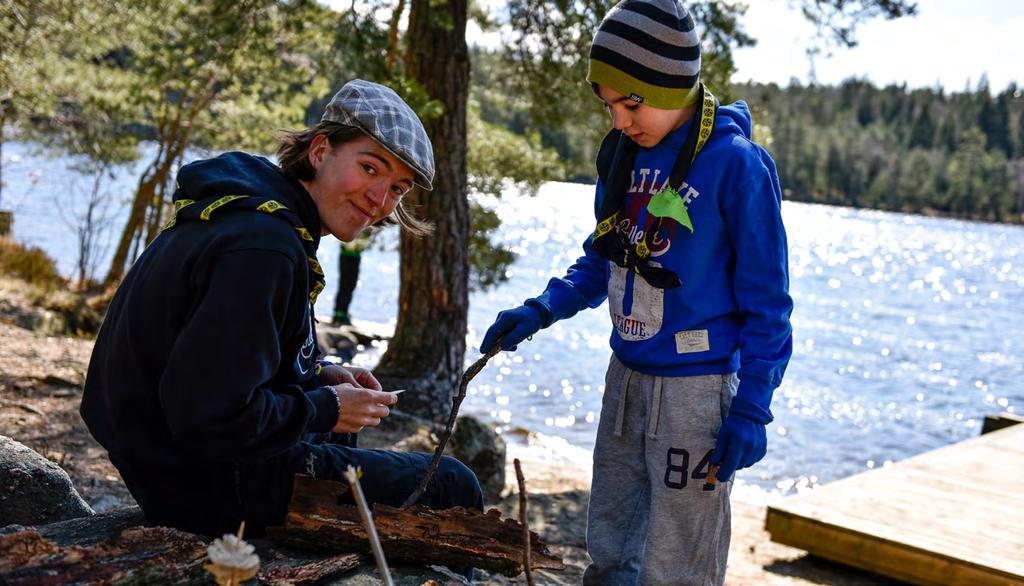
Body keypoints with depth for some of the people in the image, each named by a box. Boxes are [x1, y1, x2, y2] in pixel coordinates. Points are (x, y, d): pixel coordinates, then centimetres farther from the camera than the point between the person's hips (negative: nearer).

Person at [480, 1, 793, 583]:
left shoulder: (737, 163, -14)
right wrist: (540, 311, 2)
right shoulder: (625, 154, 5)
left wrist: (752, 410, -11)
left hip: (696, 387, -6)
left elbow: (767, 302, -10)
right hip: (626, 379, 7)